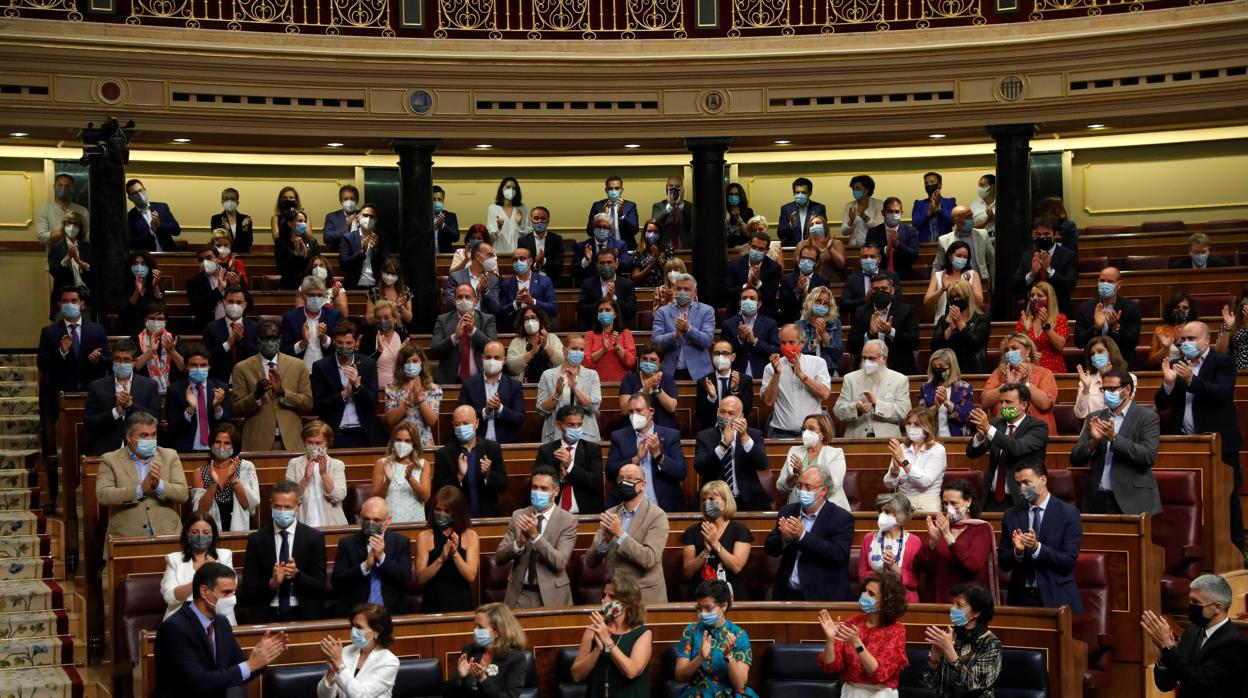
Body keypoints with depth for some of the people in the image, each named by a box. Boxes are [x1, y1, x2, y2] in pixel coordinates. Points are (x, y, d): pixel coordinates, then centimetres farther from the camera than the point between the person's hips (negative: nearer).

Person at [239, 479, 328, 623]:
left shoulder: (314, 538, 5)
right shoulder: (256, 539, 7)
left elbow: (320, 586, 3)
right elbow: (247, 589, 3)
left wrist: (297, 574, -16)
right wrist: (272, 583, -16)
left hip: (302, 615, 0)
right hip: (265, 616, 0)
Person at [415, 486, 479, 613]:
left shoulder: (470, 536, 5)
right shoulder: (425, 537, 3)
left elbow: (471, 576, -4)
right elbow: (420, 579, -5)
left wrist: (455, 553, -17)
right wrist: (441, 559, -18)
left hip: (461, 605, 0)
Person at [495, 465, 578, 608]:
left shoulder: (568, 521, -5)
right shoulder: (518, 515, 5)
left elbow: (560, 562, -16)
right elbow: (498, 559, 0)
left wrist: (535, 535, -25)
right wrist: (520, 541, -18)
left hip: (551, 595, -2)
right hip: (519, 594, 2)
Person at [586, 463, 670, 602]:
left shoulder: (657, 516, -8)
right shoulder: (610, 514, 6)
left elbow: (649, 559, -19)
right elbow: (591, 563, 2)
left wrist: (620, 534, -24)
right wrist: (605, 540, -16)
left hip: (646, 597, -4)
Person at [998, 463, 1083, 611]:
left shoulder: (1069, 514, -5)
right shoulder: (1011, 515, 4)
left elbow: (1069, 561, -10)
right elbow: (1003, 564, 4)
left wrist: (1037, 547, -22)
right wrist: (1017, 551, -16)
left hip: (1057, 599, -2)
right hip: (1021, 598, 2)